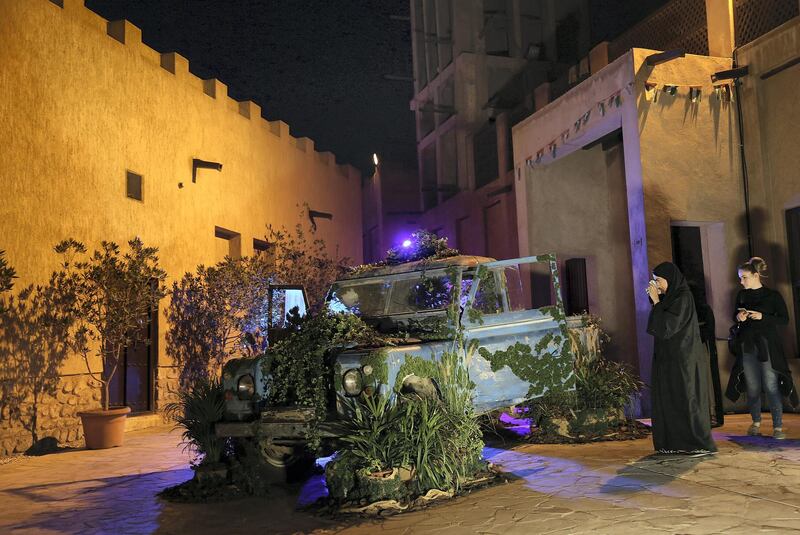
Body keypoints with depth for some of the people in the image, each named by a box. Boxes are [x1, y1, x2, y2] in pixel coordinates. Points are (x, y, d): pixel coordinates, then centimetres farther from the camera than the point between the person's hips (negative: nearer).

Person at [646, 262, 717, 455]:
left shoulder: (683, 297, -15)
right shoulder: (672, 296, 12)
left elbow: (667, 326, -20)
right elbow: (662, 323, 18)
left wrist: (656, 301, -15)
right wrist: (656, 300, 9)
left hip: (683, 358, -9)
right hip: (670, 359, 9)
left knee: (687, 400, -5)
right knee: (670, 400, 10)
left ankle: (702, 445, 1)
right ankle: (678, 443, 15)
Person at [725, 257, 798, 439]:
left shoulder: (772, 295, -4)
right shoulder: (742, 295, 8)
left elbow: (785, 319, -4)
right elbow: (735, 316, 20)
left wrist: (762, 316, -16)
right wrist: (739, 317, -3)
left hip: (767, 347, -4)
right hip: (747, 347, 4)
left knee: (771, 386, -5)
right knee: (752, 387, 8)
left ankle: (778, 426, 3)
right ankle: (756, 422, 20)